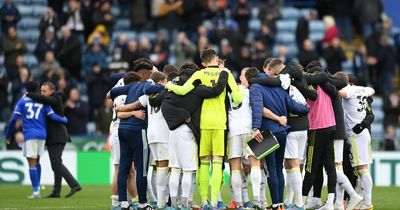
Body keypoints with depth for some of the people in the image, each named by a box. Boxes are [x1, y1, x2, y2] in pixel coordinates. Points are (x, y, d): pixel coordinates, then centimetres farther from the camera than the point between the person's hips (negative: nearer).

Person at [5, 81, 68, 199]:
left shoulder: (22, 101, 4)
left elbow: (14, 119, -2)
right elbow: (53, 117, 1)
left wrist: (8, 136, 7)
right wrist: (65, 120, 21)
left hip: (29, 135, -3)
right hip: (42, 135, 3)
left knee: (32, 163, -5)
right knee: (36, 161, 20)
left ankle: (36, 191, -11)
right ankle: (37, 187, 15)